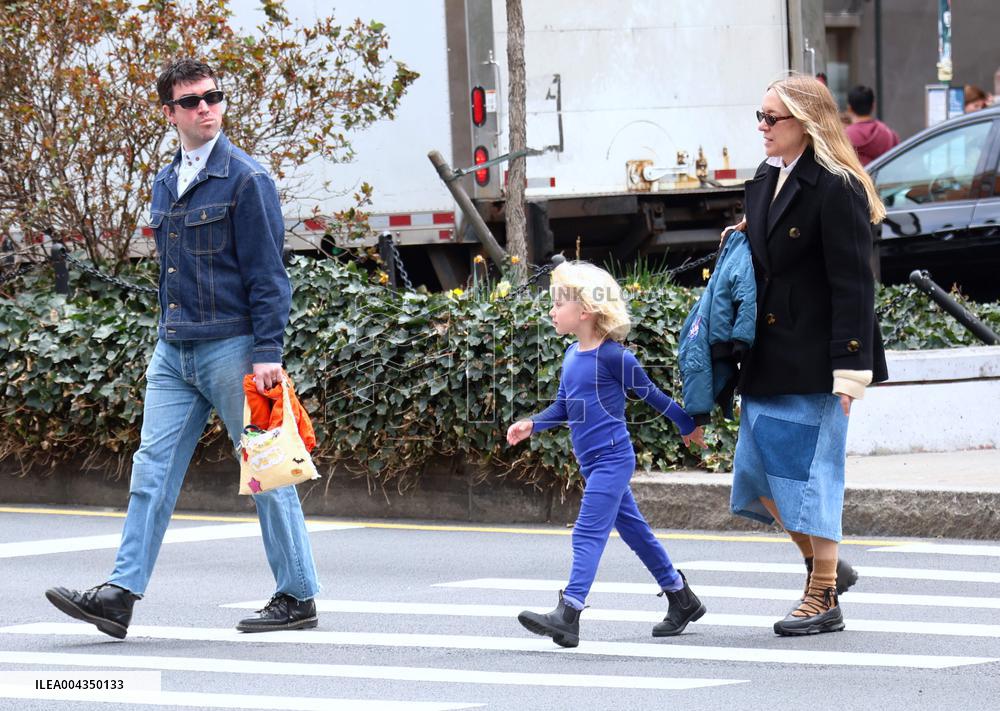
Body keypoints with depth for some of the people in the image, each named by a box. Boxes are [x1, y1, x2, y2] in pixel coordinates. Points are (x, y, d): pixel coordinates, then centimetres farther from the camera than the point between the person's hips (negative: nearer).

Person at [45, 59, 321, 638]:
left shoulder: (245, 179, -8)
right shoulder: (166, 184, 14)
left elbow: (267, 274, -11)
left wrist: (268, 352, -17)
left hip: (232, 347, -7)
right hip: (174, 351, 7)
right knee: (153, 468, 0)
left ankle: (298, 598, 8)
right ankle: (121, 596, -3)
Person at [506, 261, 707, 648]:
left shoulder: (612, 355, -14)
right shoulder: (572, 356, 10)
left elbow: (650, 393, -4)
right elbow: (563, 407, 19)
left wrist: (687, 425, 8)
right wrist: (531, 424, 2)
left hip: (612, 459, -9)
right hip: (593, 463, 9)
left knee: (588, 533, -16)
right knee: (633, 529, 16)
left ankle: (568, 614, -24)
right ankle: (682, 600, 28)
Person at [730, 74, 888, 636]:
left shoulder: (837, 189, -14)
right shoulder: (764, 182, 11)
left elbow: (853, 285, -16)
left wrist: (849, 369, -18)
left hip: (816, 360, -8)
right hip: (770, 358, 8)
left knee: (811, 472, -2)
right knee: (760, 471, 9)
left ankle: (824, 600, 8)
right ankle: (826, 567, 26)